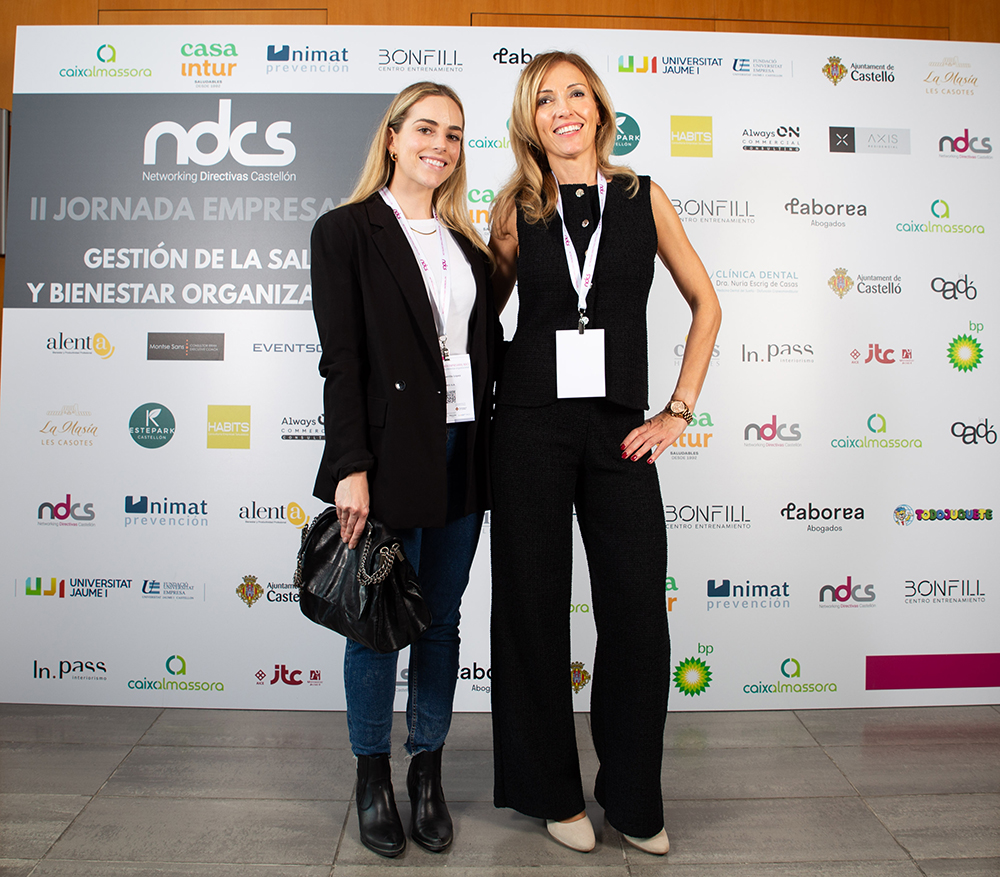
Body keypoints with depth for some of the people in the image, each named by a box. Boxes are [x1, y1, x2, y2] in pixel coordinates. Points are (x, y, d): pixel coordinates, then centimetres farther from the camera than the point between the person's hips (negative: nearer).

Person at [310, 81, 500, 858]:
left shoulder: (465, 240, 15)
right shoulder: (346, 231, -1)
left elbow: (490, 344, 14)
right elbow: (341, 359, -9)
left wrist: (498, 444, 7)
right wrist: (351, 468, -15)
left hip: (465, 454, 5)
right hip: (391, 454, -5)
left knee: (442, 621, 13)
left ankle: (428, 773, 29)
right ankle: (373, 779, 26)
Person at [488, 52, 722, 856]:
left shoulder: (644, 198, 6)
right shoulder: (516, 210, 6)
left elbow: (705, 304, 10)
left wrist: (679, 411, 3)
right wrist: (483, 387, 4)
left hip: (618, 428, 1)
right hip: (531, 424, 0)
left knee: (638, 609, 1)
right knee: (535, 606, 6)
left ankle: (634, 798, 23)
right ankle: (554, 791, 26)